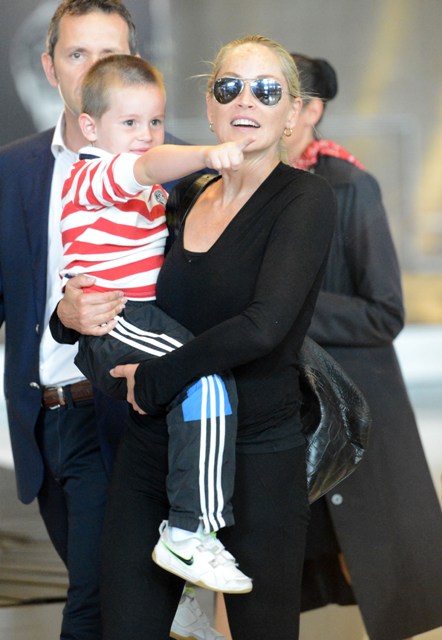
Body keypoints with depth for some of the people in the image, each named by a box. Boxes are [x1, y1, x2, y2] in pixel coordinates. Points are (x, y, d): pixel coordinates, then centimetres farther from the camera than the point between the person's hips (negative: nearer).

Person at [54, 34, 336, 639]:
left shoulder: (305, 198, -8)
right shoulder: (182, 198, 9)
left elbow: (264, 326, -21)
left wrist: (153, 380, -13)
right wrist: (71, 310, -5)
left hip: (256, 458, -5)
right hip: (151, 452, 5)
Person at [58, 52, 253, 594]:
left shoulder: (147, 189, 21)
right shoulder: (94, 175, -10)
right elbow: (149, 166, -32)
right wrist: (207, 155, -50)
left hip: (139, 320, 11)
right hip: (108, 325, -11)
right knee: (205, 379, -31)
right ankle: (190, 534, -35)